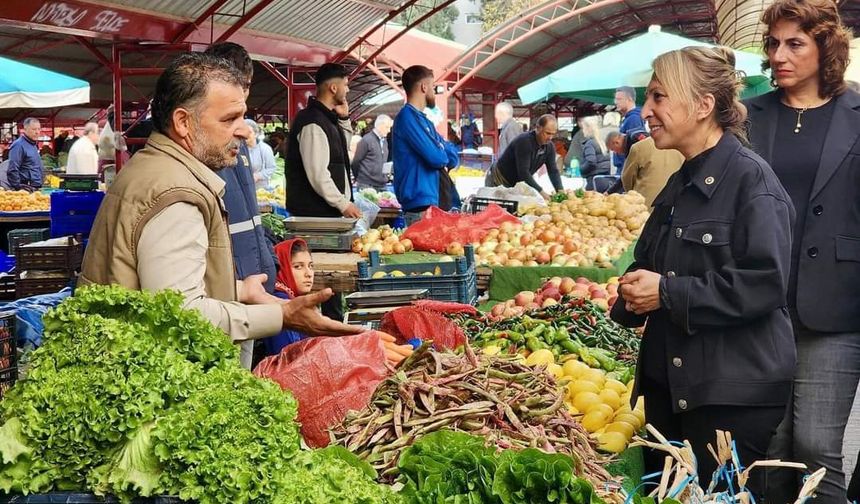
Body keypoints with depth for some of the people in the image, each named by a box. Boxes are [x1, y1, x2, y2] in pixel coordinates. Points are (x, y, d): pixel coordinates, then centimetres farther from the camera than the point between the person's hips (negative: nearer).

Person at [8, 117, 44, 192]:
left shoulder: (34, 144, 18)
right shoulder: (18, 145, -11)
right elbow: (12, 171, -18)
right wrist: (18, 188, -16)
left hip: (36, 189, 9)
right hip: (27, 190, -9)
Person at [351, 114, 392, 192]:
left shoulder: (385, 142, 15)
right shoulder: (366, 140, -8)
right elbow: (356, 162, -6)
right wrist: (358, 179, 3)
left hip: (382, 185, 7)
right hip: (366, 185, -7)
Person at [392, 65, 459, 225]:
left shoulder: (423, 120, 20)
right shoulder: (407, 117, -11)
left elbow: (453, 157, 17)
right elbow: (436, 157, -18)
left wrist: (441, 156, -5)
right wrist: (444, 156, 5)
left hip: (432, 200, 10)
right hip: (419, 204, -9)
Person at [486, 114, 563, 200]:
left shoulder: (549, 146, -5)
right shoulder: (524, 141, -27)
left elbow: (553, 171, -4)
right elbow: (523, 172, -33)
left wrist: (560, 190, -21)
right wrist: (541, 192, -36)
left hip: (517, 185, 7)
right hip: (500, 183, -7)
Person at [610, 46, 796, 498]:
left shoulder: (750, 180, -13)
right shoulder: (680, 185, 12)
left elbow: (765, 285, -22)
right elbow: (648, 265, 21)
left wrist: (668, 293, -21)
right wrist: (634, 290, -2)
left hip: (733, 394, -8)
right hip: (668, 381, 8)